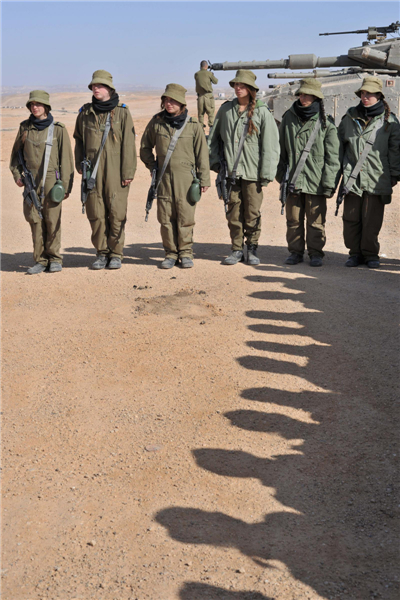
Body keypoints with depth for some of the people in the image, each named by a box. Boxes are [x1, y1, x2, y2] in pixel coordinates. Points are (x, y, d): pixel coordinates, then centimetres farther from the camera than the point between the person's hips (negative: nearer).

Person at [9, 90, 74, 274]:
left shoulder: (58, 129, 0)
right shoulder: (25, 127, 9)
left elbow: (66, 158, 0)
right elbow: (16, 153, 21)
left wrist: (66, 185, -4)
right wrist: (17, 174, 7)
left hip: (51, 180, -3)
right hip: (31, 181, 3)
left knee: (52, 220, -2)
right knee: (35, 220, 2)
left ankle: (54, 259, 11)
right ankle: (40, 260, 10)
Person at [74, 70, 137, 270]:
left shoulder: (121, 112, 0)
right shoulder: (85, 113, 9)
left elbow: (128, 144, -2)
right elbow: (79, 140, 18)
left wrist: (128, 172, -7)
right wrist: (80, 164, 8)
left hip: (115, 169, -3)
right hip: (93, 170, 3)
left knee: (117, 213, -1)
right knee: (95, 213, 4)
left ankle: (116, 253, 11)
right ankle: (102, 252, 16)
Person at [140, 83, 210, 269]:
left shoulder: (193, 125, 0)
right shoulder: (156, 122, 5)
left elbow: (202, 153, 3)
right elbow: (145, 147, 19)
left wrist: (204, 179, 1)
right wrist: (152, 166, 10)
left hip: (186, 178, -2)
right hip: (164, 177, 2)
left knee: (185, 217, -2)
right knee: (166, 217, 3)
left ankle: (186, 253, 11)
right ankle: (171, 253, 14)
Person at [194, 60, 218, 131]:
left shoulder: (196, 74, 4)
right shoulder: (209, 73, -4)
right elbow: (215, 81, 6)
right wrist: (212, 75, 23)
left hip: (200, 96, 3)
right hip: (208, 95, -3)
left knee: (200, 114, 9)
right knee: (211, 113, 1)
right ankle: (211, 127, -4)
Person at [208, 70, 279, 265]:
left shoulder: (261, 112, -1)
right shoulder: (225, 109, 8)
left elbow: (270, 144, -3)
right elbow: (213, 137, 18)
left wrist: (267, 174, -8)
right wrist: (215, 160, 7)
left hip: (252, 172, -2)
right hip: (231, 171, 3)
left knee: (252, 213, 3)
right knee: (233, 213, 6)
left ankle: (252, 249, 17)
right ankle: (237, 249, 18)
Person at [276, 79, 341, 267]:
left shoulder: (326, 123, -1)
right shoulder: (289, 117, 9)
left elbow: (332, 156, -2)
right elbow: (281, 148, 15)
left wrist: (329, 183, -8)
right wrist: (281, 174, 11)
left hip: (315, 180, -3)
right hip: (292, 179, 3)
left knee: (316, 220, 2)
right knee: (293, 219, 8)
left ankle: (315, 253, 14)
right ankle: (295, 251, 20)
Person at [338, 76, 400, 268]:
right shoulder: (349, 118, 12)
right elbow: (339, 145, 18)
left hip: (377, 179, -2)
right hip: (352, 177, 2)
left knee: (372, 220, -1)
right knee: (351, 218, 2)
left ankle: (370, 254, 11)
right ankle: (355, 253, 14)